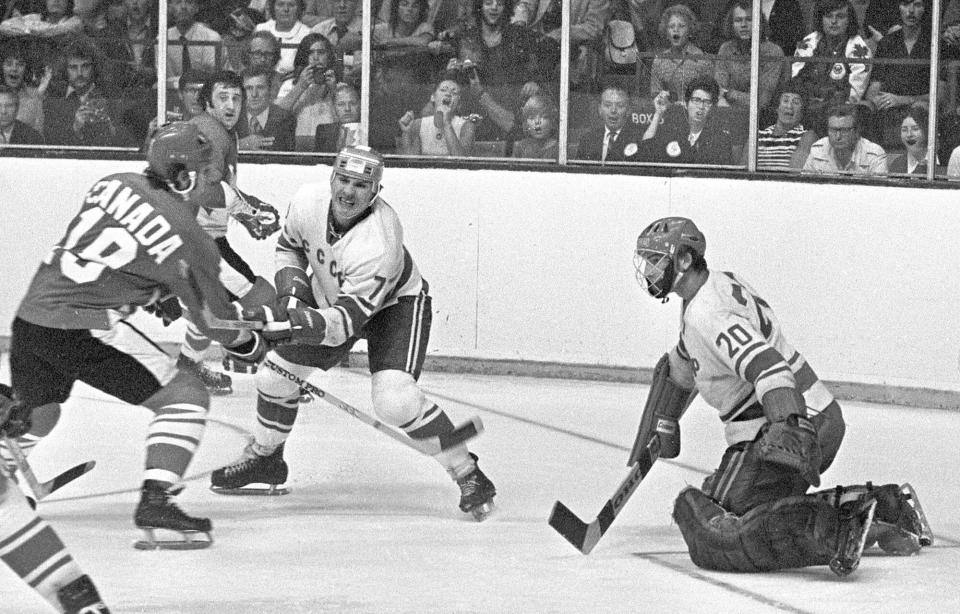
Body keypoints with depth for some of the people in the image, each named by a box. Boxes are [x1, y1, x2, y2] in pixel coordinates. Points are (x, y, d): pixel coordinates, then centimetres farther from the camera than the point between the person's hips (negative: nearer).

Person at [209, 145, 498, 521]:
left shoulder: (379, 242, -39)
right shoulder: (309, 202, -21)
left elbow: (349, 318, -38)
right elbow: (289, 246, 3)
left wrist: (317, 324, -56)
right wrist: (291, 290, -13)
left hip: (394, 305, -6)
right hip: (329, 300, 7)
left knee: (395, 400, -26)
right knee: (275, 373, 1)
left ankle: (468, 475, -13)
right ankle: (264, 458, 28)